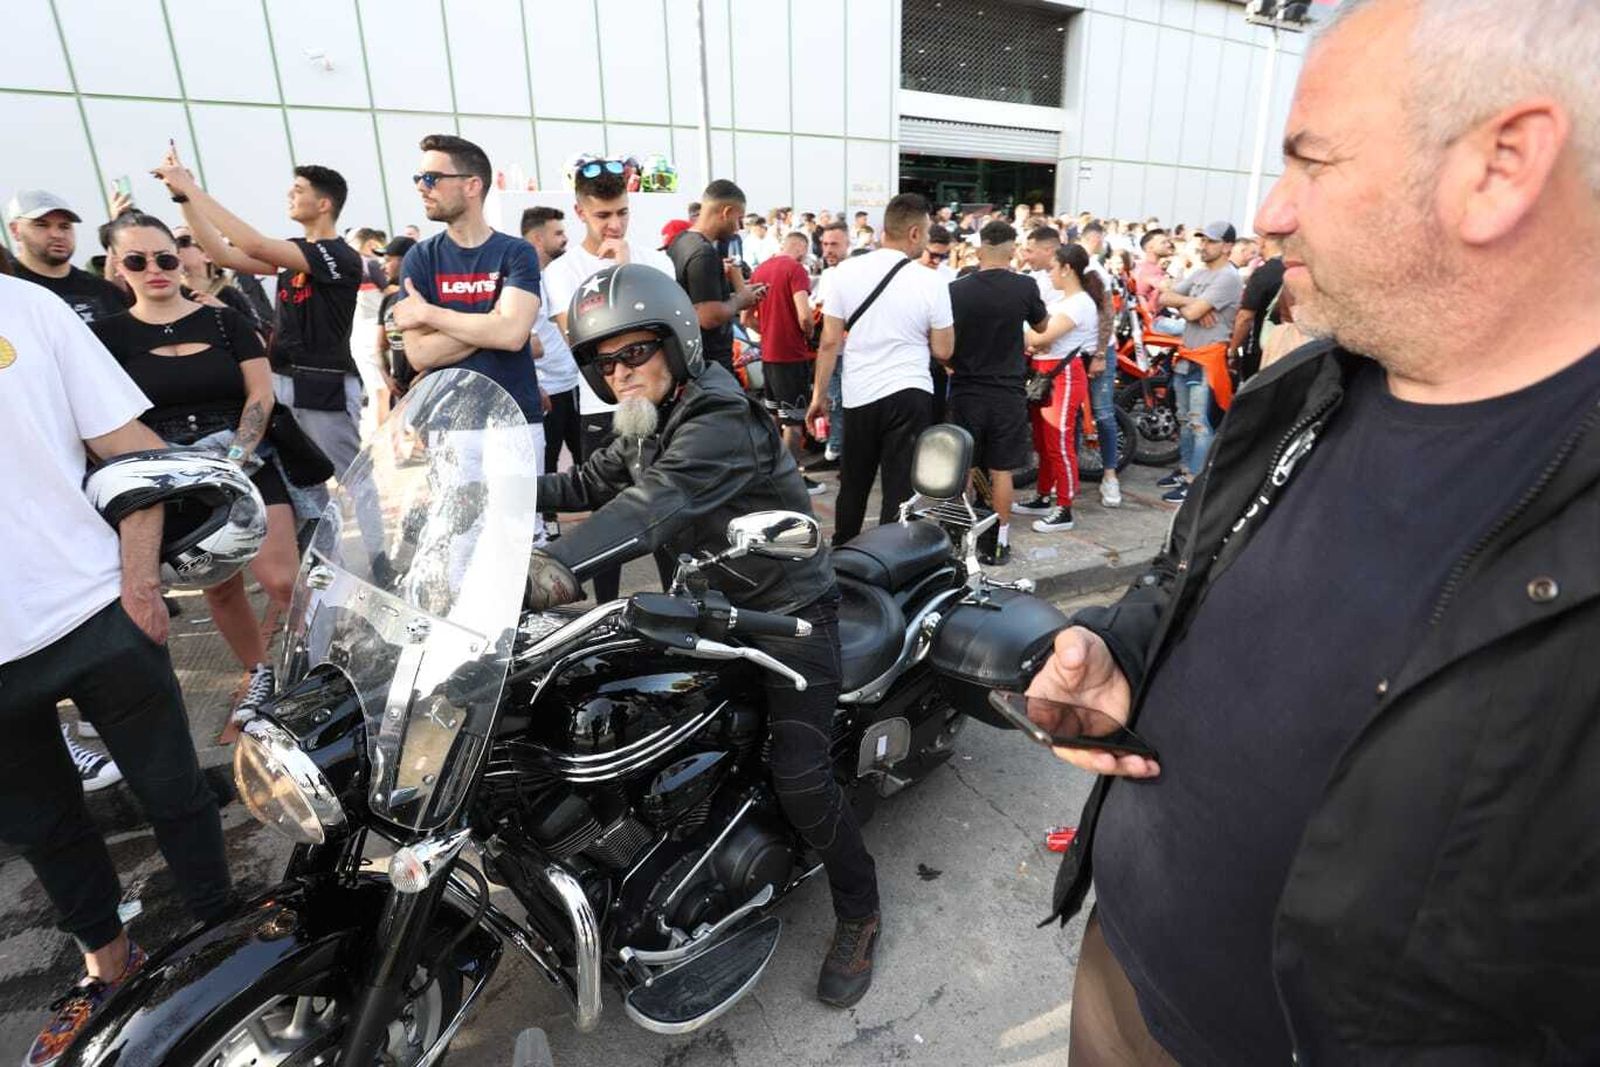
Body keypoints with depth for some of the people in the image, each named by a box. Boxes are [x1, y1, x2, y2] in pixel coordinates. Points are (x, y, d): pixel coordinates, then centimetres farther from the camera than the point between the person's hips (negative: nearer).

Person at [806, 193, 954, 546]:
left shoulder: (846, 271, -2)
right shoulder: (931, 282, -7)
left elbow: (829, 342, -1)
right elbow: (942, 350, -1)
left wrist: (819, 393, 7)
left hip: (858, 395, 3)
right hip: (909, 394, -3)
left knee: (852, 486, 19)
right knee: (901, 488, 6)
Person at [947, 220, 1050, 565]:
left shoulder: (956, 289, -9)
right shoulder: (1025, 286, -8)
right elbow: (1042, 326, 11)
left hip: (965, 392, 0)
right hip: (1007, 392, 0)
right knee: (1001, 470, 7)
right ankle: (999, 543, 13)